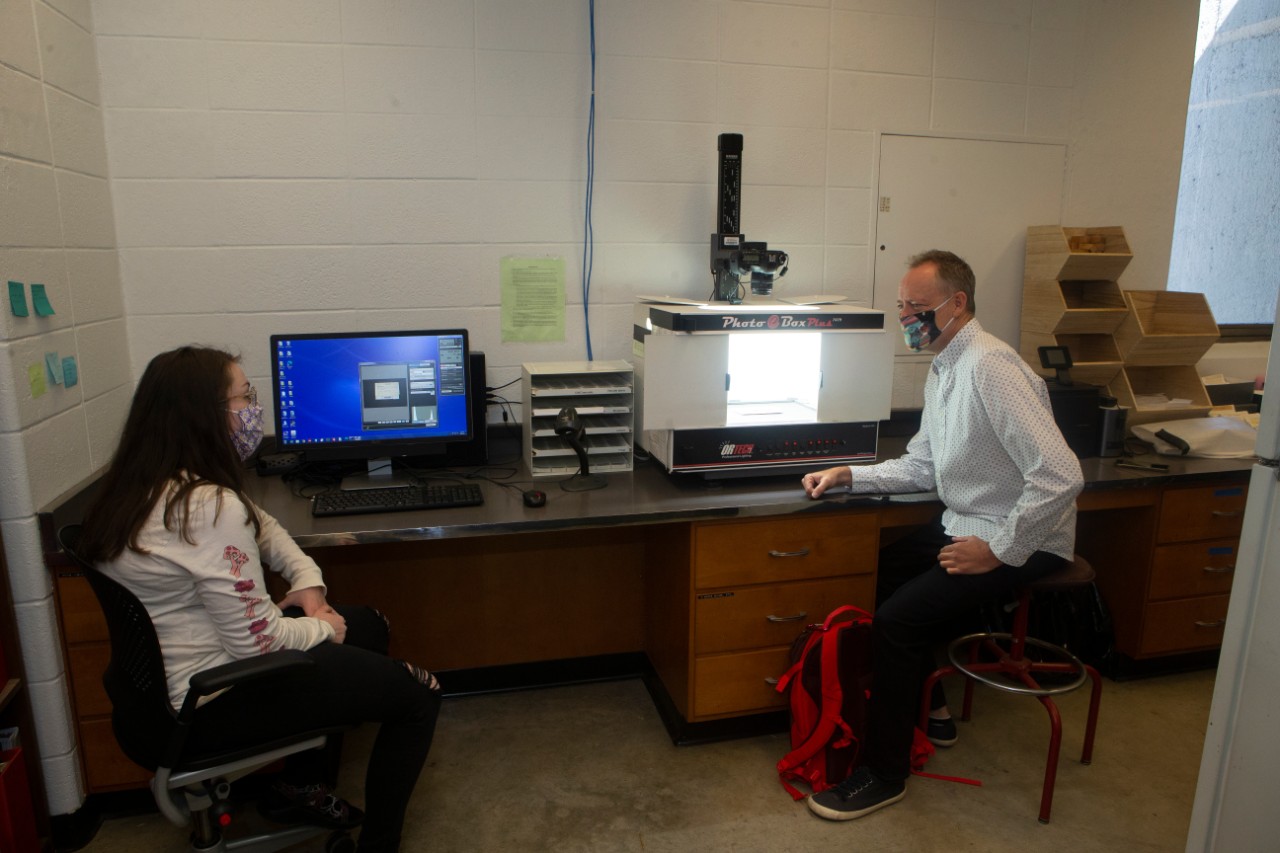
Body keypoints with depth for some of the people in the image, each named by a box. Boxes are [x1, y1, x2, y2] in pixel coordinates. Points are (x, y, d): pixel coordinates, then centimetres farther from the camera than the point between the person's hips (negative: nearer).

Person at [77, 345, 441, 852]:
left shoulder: (142, 484, 1)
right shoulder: (210, 506, -30)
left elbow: (262, 527, 12)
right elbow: (259, 641, -27)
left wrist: (308, 582, -1)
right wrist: (323, 629, -8)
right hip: (213, 702, -10)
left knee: (368, 624, 22)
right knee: (419, 695, -5)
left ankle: (299, 788, 29)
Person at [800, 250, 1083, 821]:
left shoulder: (989, 366, -24)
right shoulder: (943, 368, 8)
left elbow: (1061, 475, -31)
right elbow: (923, 467, 12)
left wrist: (999, 549, -23)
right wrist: (849, 476, 0)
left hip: (1020, 541, -10)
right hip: (965, 524, 10)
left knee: (895, 619, -18)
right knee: (874, 575, 13)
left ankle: (885, 774, 3)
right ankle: (927, 708, 30)